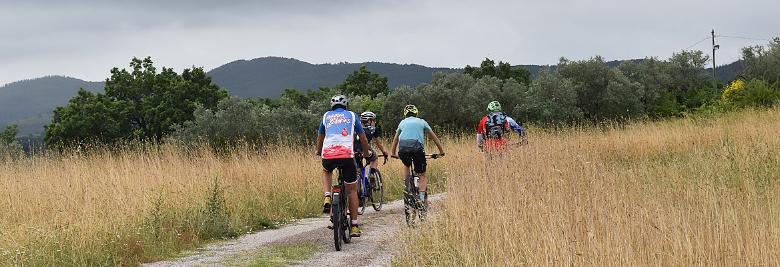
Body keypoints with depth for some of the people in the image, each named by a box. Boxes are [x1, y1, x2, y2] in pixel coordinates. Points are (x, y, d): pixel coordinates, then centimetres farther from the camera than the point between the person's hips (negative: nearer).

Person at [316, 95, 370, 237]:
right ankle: (354, 226, 10)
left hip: (328, 155, 1)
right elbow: (362, 138, 23)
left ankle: (327, 198, 11)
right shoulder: (352, 116, 19)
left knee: (326, 171, 37)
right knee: (352, 190, 13)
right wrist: (366, 153, 42)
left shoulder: (326, 116, 23)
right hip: (347, 155, -1)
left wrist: (318, 151, 55)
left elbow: (320, 137, 35)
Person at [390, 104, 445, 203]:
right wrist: (441, 151, 35)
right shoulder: (422, 122, 23)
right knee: (422, 175, 9)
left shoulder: (402, 122, 28)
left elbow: (395, 139, 36)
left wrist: (393, 153, 47)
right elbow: (434, 137, 28)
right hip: (417, 148, -2)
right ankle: (422, 197, -5)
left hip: (403, 148, 2)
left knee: (406, 165, 35)